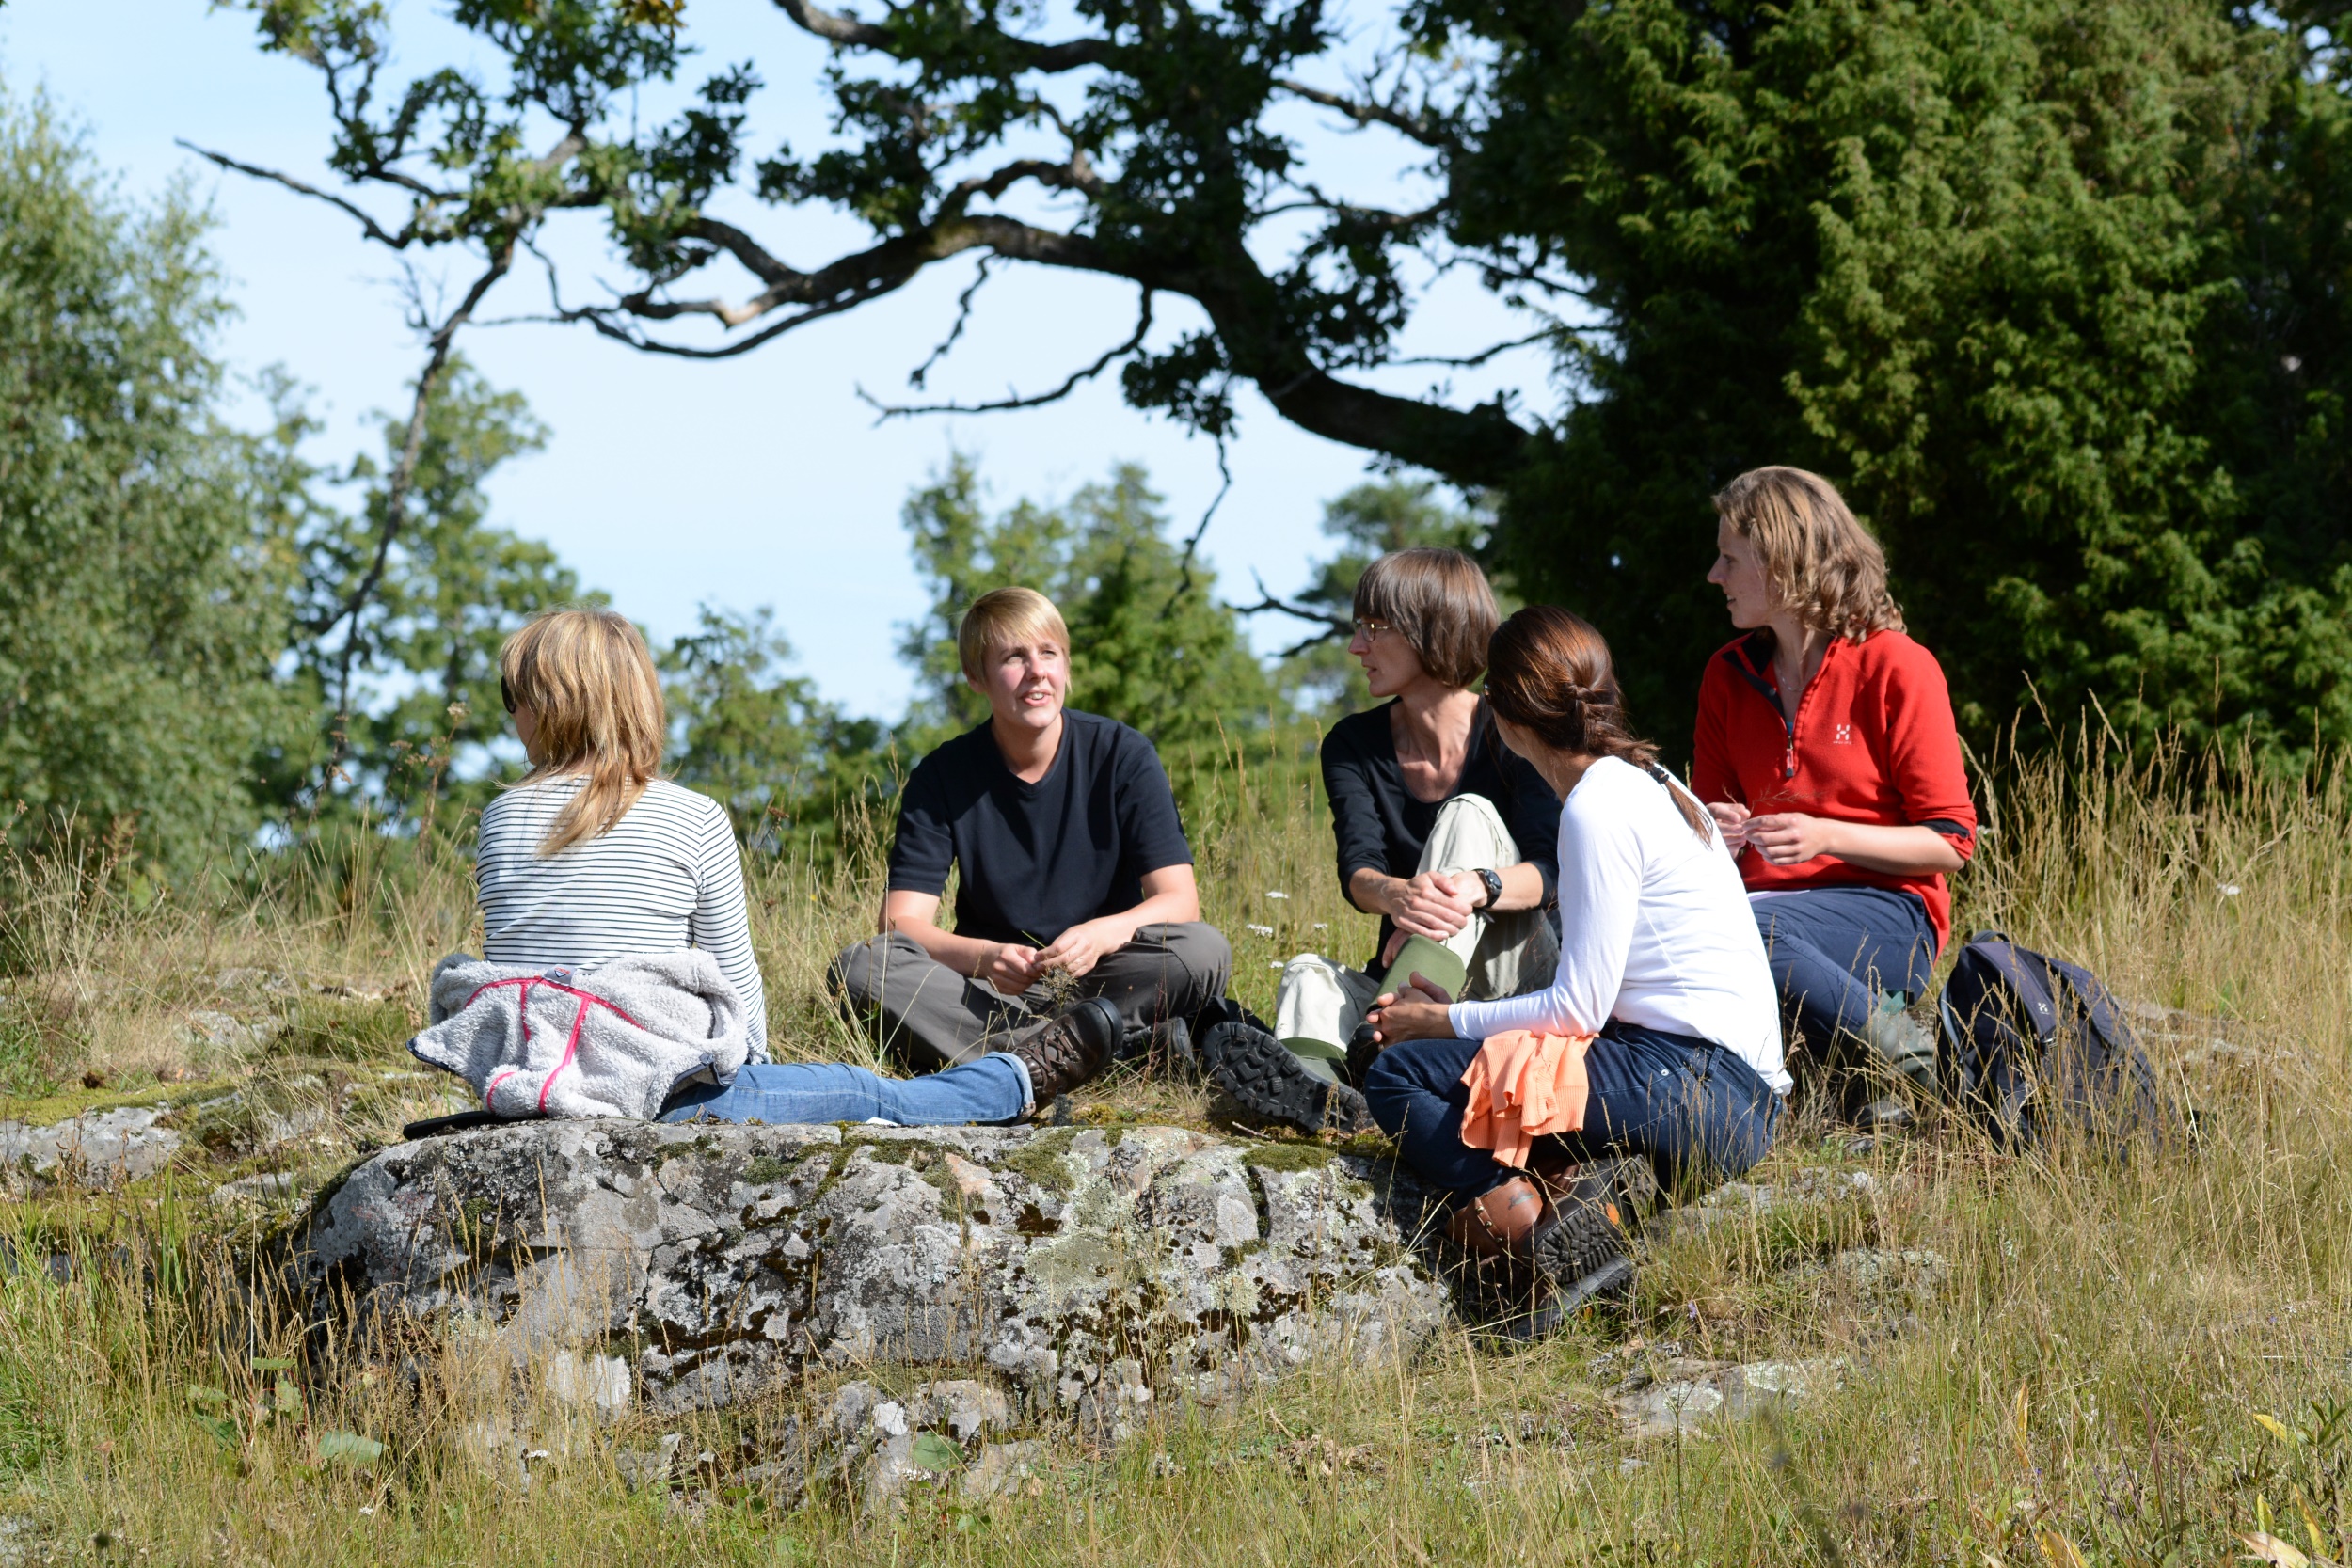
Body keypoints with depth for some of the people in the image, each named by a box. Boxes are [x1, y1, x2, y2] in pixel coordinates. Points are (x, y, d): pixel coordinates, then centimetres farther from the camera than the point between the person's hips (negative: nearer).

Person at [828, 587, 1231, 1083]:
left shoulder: (1123, 756, -3)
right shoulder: (943, 777, -1)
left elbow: (1178, 900, -10)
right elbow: (902, 924, -9)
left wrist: (1104, 935, -31)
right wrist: (984, 957, -30)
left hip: (1101, 978, -1)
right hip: (988, 987, 2)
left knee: (1204, 950, -29)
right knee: (858, 968, -28)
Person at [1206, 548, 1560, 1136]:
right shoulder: (1355, 745, 6)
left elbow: (1548, 868, -17)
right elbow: (1357, 869, -11)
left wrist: (1477, 886, -40)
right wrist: (1397, 895, -37)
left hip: (1513, 974, -3)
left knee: (1469, 815, -23)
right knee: (1309, 972, -25)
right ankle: (1315, 1081, -65)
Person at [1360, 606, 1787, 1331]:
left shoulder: (1599, 809, -11)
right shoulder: (1645, 782, 18)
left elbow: (1577, 1010, -12)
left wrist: (1445, 1023, 1)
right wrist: (1464, 1012, 16)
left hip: (1698, 1091, -10)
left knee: (1401, 1073, -10)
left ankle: (1531, 1219, -27)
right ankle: (1586, 1178, -7)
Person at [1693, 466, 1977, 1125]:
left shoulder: (1896, 668, -3)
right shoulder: (1729, 675, 14)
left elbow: (1950, 842, -4)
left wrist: (1826, 837, -17)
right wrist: (1714, 834, -6)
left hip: (1890, 912, -5)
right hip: (1771, 902, 5)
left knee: (1744, 928, -37)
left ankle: (1902, 1061, -23)